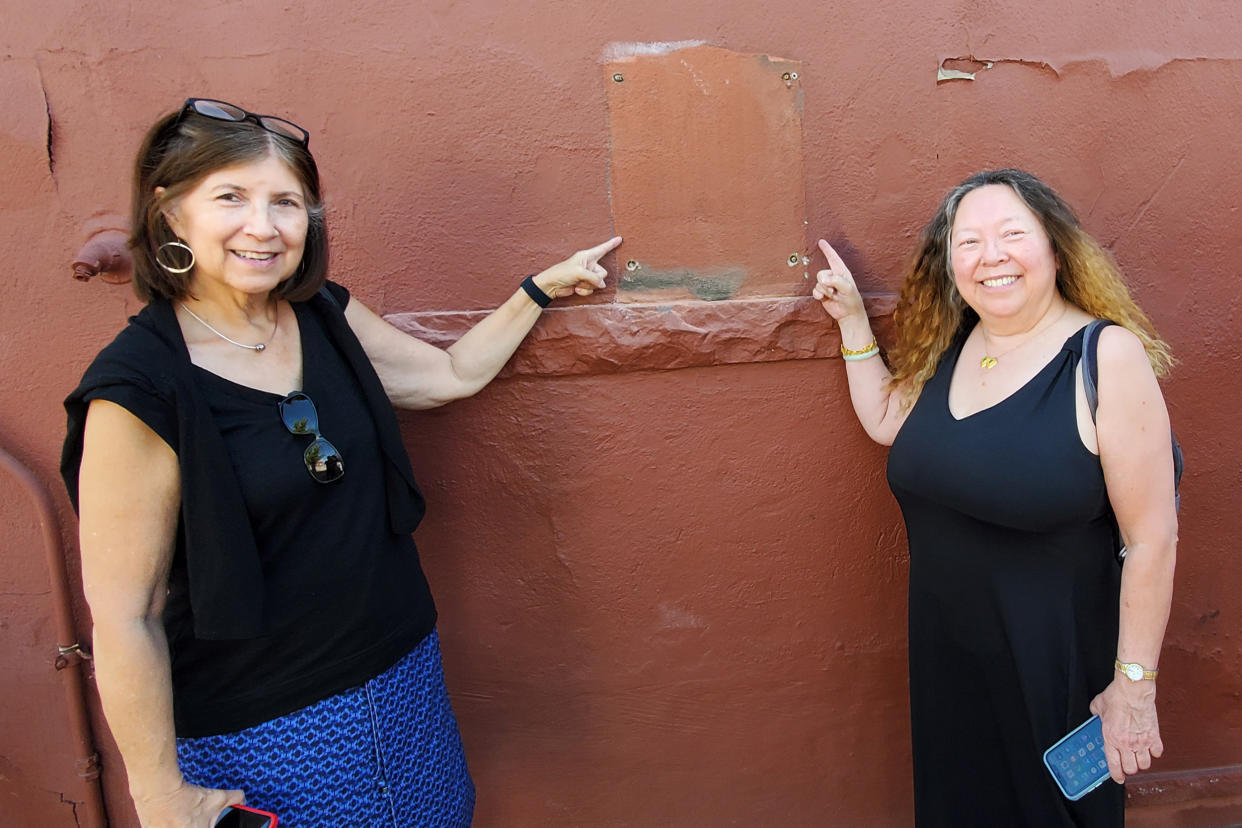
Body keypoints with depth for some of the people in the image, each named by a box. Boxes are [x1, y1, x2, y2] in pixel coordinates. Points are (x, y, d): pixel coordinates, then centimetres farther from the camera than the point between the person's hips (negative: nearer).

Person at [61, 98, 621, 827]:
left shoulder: (325, 315, -3)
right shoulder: (139, 390, -21)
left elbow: (450, 375, 12)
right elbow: (123, 619, -17)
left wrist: (540, 289, 12)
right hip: (258, 730, -6)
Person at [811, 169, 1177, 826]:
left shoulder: (1109, 357, -17)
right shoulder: (949, 345, 1)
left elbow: (1151, 537, -16)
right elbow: (886, 423, 17)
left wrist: (1134, 686, -14)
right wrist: (852, 318, 12)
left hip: (1056, 669, -5)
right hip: (944, 654, 5)